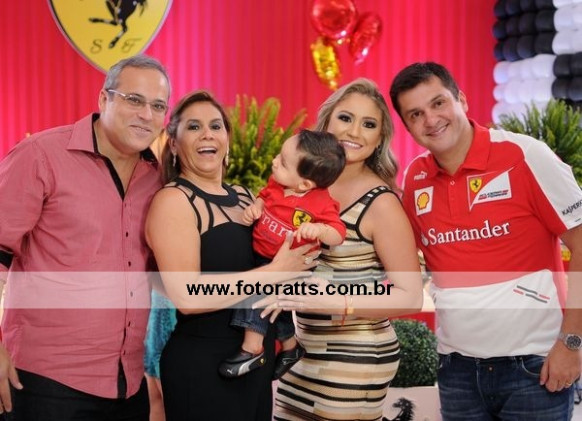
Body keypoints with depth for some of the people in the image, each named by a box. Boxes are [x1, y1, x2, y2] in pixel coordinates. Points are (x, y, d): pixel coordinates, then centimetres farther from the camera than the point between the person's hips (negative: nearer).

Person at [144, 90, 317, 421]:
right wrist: (277, 272, -19)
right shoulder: (174, 201, -12)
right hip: (202, 364, -8)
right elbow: (187, 296, -23)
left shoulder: (244, 197, 11)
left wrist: (297, 259, 6)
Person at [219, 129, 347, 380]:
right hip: (261, 257, 7)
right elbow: (264, 197, 15)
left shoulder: (320, 204, -25)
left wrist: (319, 229, -44)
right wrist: (254, 207, -7)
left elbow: (338, 236, -24)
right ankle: (290, 347, 43)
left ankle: (252, 348, -20)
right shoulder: (276, 183, -7)